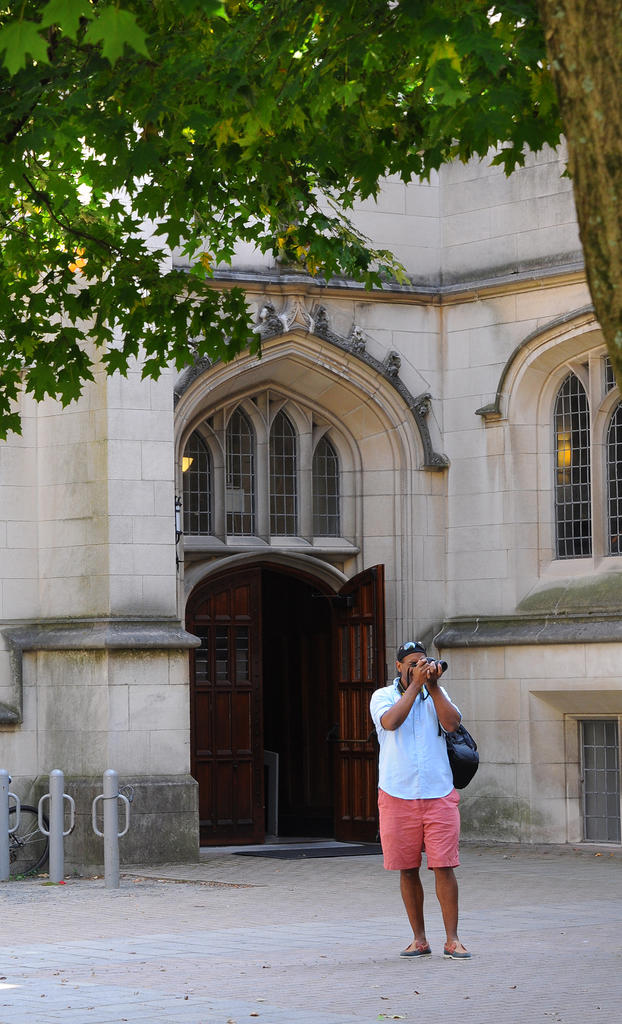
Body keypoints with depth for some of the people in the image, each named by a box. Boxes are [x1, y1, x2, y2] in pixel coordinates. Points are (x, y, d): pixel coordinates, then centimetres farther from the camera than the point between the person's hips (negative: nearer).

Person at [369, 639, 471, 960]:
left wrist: (432, 685, -10)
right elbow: (391, 721, -16)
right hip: (398, 795, 0)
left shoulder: (436, 694, 12)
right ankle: (419, 939, 14)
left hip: (439, 795, 0)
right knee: (407, 870, 4)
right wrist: (416, 684, -14)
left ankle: (452, 940, -3)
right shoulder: (383, 696, 6)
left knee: (444, 866, -6)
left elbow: (452, 723, -7)